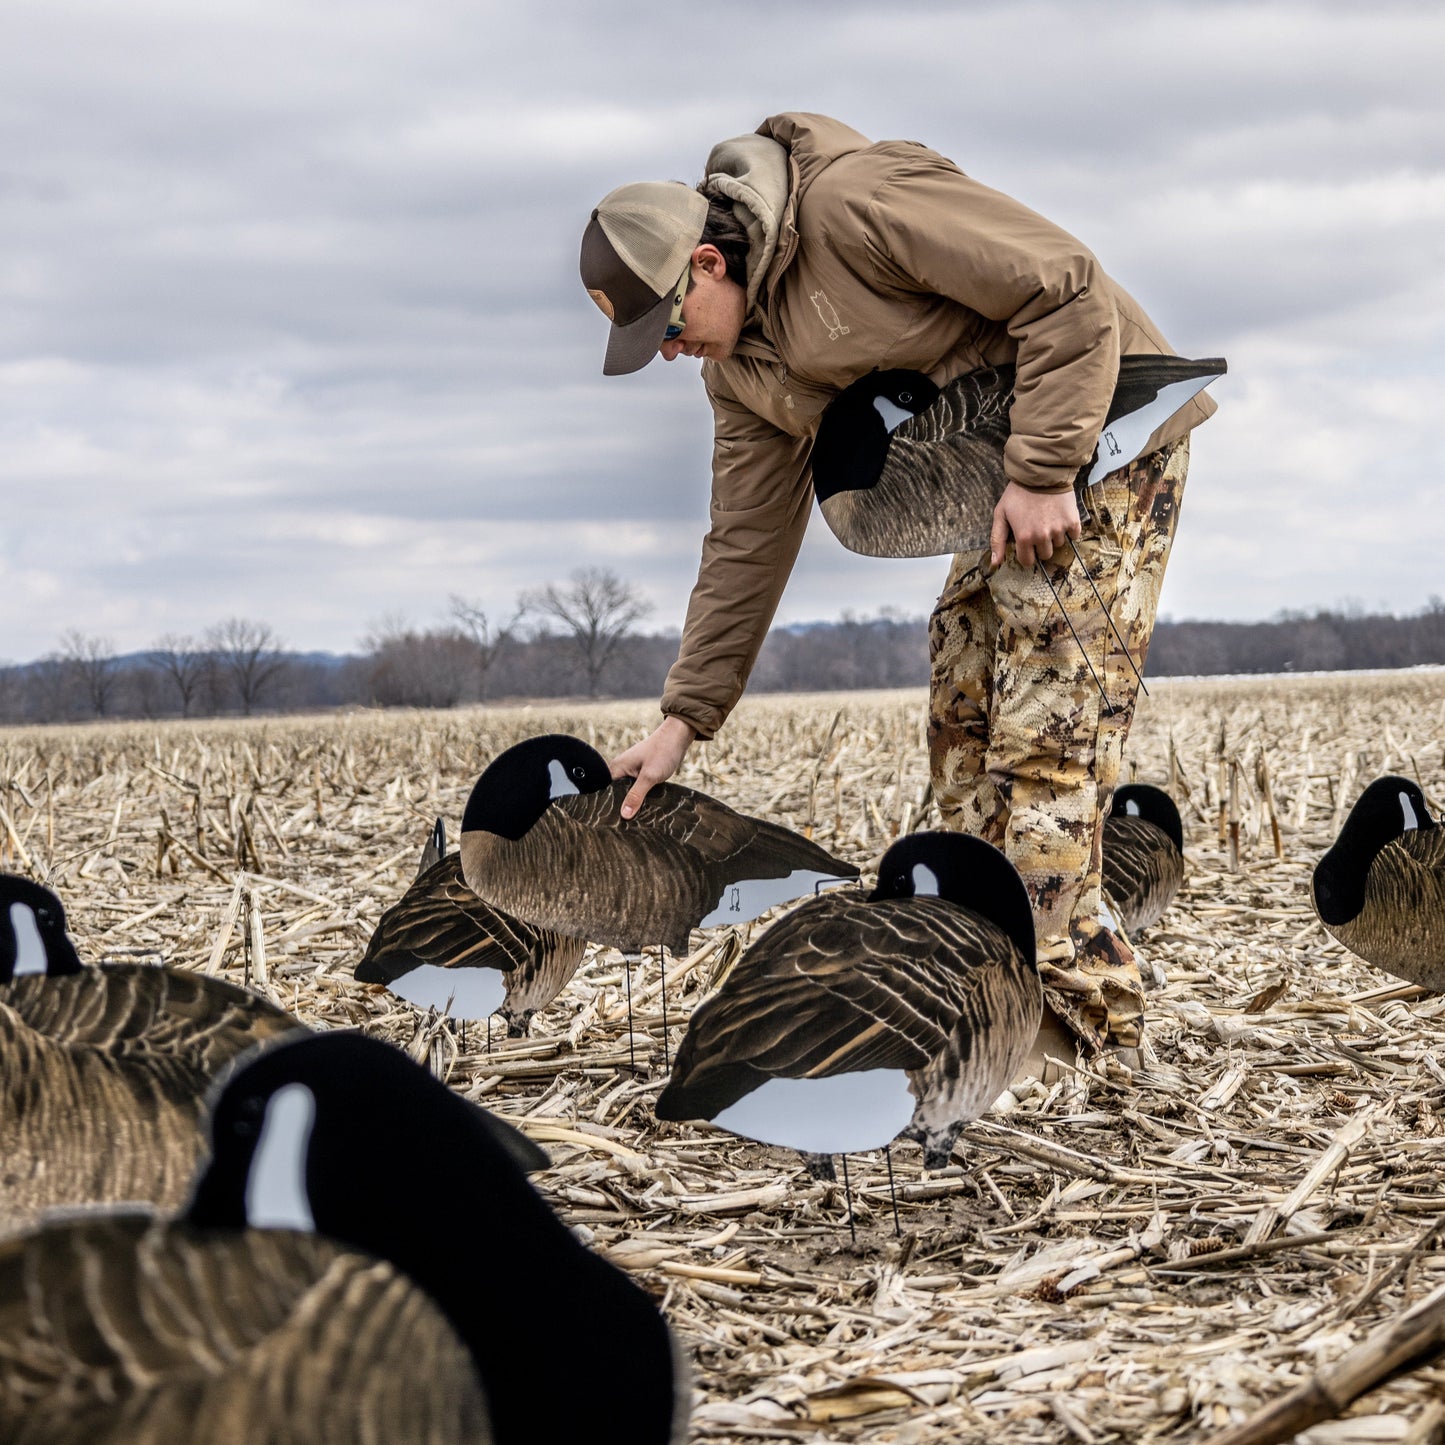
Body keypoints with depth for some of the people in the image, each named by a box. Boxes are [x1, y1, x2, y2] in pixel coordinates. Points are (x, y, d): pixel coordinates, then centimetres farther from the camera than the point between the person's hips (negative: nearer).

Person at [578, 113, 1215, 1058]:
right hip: (994, 479, 9)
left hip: (1096, 435, -9)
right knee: (964, 729, 8)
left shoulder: (856, 202, -24)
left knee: (1044, 734, -14)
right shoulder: (738, 360, 4)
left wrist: (1043, 473, -26)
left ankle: (1086, 1033, -11)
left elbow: (1066, 291, -24)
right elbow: (749, 538, 9)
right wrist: (685, 717, 5)